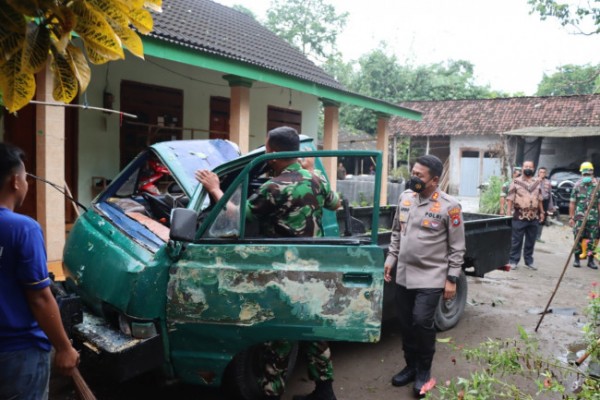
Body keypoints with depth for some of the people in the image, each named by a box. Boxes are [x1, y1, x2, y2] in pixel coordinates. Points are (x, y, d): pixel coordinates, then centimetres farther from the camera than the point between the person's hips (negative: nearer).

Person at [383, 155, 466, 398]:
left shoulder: (449, 207, -12)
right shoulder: (405, 198, 3)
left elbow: (457, 247, -7)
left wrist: (452, 279, -9)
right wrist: (390, 259, 8)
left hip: (431, 277, -5)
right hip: (404, 275, 5)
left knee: (422, 322, -10)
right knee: (406, 324, 12)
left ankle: (424, 371, 14)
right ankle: (411, 366, 31)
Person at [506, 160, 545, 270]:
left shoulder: (537, 182, 11)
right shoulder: (516, 182, -3)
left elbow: (539, 199, 17)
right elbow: (510, 198, -4)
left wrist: (542, 212, 15)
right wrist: (509, 212, -10)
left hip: (534, 217, 4)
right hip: (520, 216, -4)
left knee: (531, 241, 10)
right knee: (516, 240, 0)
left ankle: (529, 261, 20)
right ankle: (513, 261, 7)